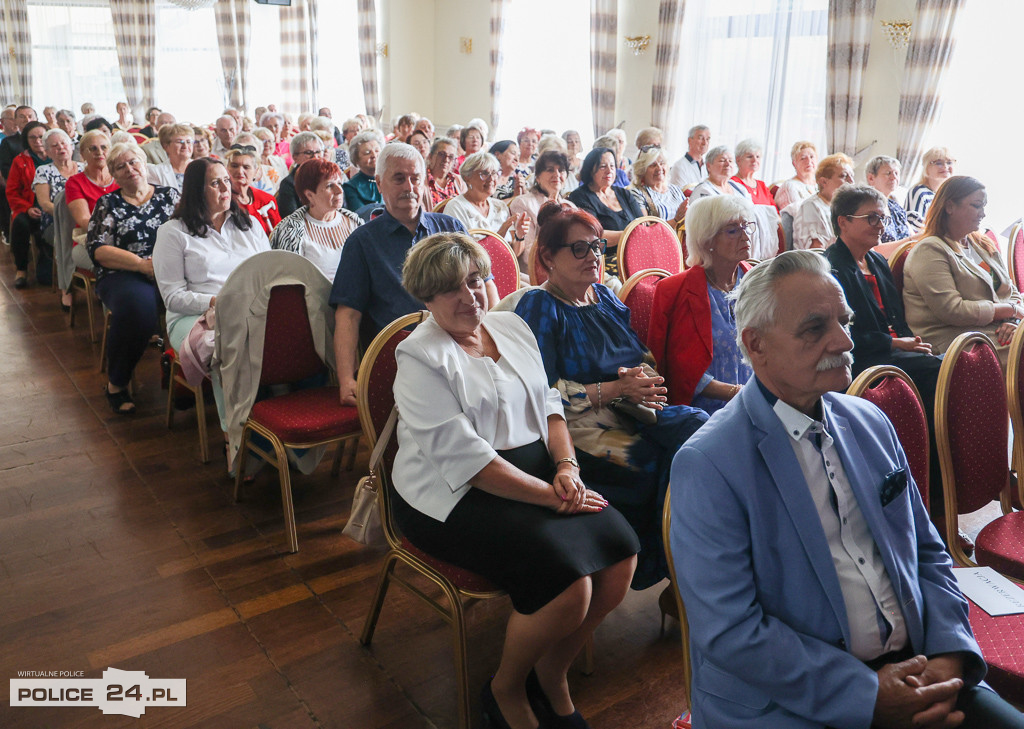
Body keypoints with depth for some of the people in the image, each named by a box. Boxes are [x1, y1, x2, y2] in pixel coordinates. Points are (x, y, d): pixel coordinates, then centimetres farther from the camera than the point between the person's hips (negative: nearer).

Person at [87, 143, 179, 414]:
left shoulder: (169, 195, 19)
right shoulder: (108, 204, 14)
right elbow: (98, 250, 2)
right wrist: (142, 264, -12)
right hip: (124, 276, -1)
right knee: (138, 305, -38)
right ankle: (116, 384, -16)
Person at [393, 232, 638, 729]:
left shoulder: (511, 325, 13)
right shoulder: (420, 358, -9)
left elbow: (548, 402, 14)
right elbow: (464, 457, -17)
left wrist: (567, 466, -4)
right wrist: (549, 495, -19)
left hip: (538, 470, 7)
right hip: (455, 495, -7)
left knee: (621, 554, -13)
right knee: (568, 583, -25)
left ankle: (551, 676, 11)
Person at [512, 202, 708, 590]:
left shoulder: (605, 297, 19)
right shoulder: (539, 307, -2)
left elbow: (645, 358, 19)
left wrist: (641, 376, -6)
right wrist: (615, 390, -16)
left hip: (635, 414, 7)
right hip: (583, 426, -6)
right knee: (667, 466, -27)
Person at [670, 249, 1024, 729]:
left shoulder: (872, 424, 7)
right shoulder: (706, 465, -14)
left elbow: (927, 554, 14)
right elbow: (729, 631, -16)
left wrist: (948, 655, -3)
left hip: (911, 668, 6)